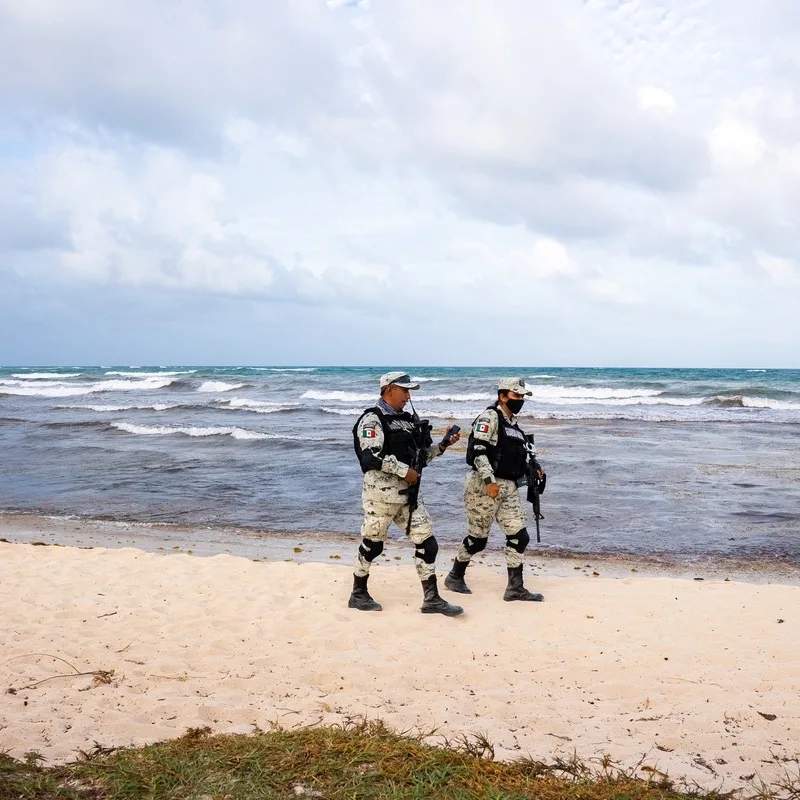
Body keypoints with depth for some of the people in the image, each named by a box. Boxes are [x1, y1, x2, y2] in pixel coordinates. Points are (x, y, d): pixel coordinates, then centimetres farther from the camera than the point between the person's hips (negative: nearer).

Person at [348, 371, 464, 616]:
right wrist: (404, 470, -21)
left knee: (426, 542, 3)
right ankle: (358, 594, 25)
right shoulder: (373, 419, -10)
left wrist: (443, 445, 4)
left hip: (408, 493, 7)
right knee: (372, 544, 6)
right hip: (381, 493, -7)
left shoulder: (408, 420, 14)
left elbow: (422, 454, 20)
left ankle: (431, 599, 9)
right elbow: (371, 456, -23)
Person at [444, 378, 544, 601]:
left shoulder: (513, 424, 17)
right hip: (484, 486, -8)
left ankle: (515, 588, 9)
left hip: (509, 487, 8)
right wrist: (489, 481, -23)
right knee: (478, 537, 2)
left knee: (519, 536, 2)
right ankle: (455, 577, 22)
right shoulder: (490, 417, -10)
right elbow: (478, 451, -19)